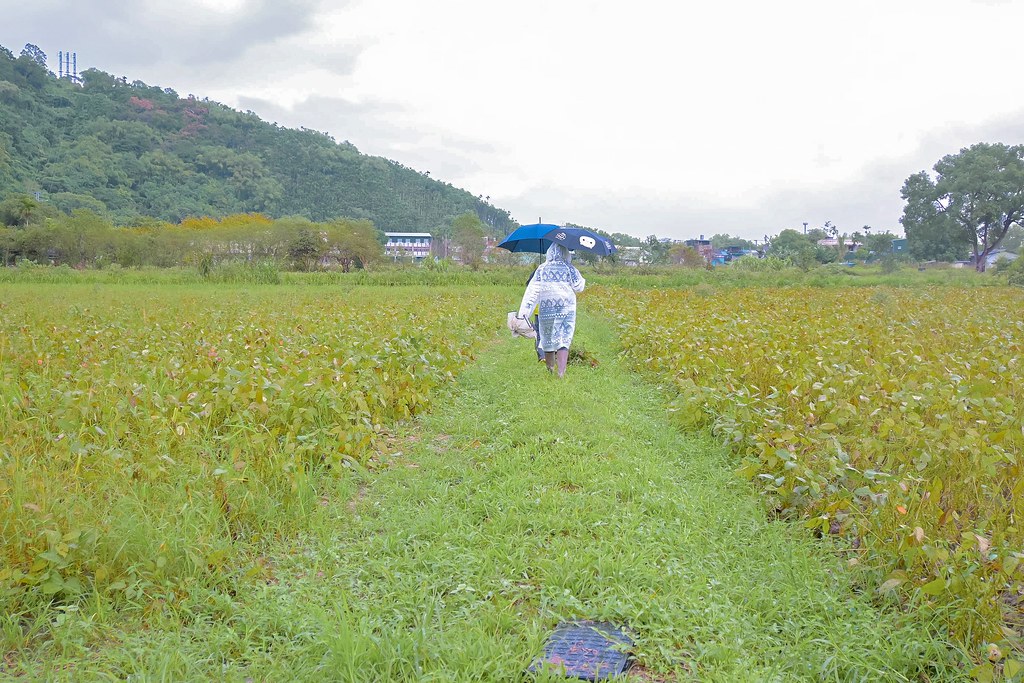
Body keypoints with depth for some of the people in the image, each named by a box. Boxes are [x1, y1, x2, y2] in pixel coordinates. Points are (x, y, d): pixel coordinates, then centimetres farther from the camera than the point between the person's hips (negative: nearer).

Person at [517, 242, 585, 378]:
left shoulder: (542, 269, 1)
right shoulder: (570, 269, -2)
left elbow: (532, 290, -5)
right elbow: (579, 287, 1)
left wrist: (524, 310, -8)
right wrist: (581, 280, 22)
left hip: (546, 310, 1)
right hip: (567, 310, -1)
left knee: (548, 342, 14)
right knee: (563, 343, -4)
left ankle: (550, 371, 26)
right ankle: (561, 373, -15)